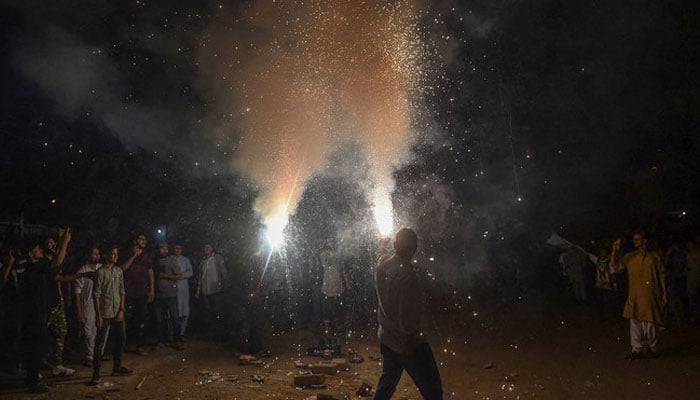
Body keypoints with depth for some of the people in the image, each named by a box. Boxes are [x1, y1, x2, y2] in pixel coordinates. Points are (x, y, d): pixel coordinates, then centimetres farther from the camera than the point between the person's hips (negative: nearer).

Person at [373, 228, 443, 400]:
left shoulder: (382, 263, -5)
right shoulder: (407, 275, -28)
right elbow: (407, 315, -27)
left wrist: (382, 247, 44)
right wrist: (410, 342, -15)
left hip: (386, 337, 8)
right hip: (406, 341, -8)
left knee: (388, 380, 25)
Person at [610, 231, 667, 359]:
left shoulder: (655, 256, 5)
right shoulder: (629, 257, 9)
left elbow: (661, 276, 6)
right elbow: (614, 267, -1)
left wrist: (664, 293, 3)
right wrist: (614, 251, -11)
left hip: (650, 296, -2)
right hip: (634, 297, 2)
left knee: (650, 323, 2)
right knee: (635, 323, 3)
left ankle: (652, 348, 18)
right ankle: (637, 349, 12)